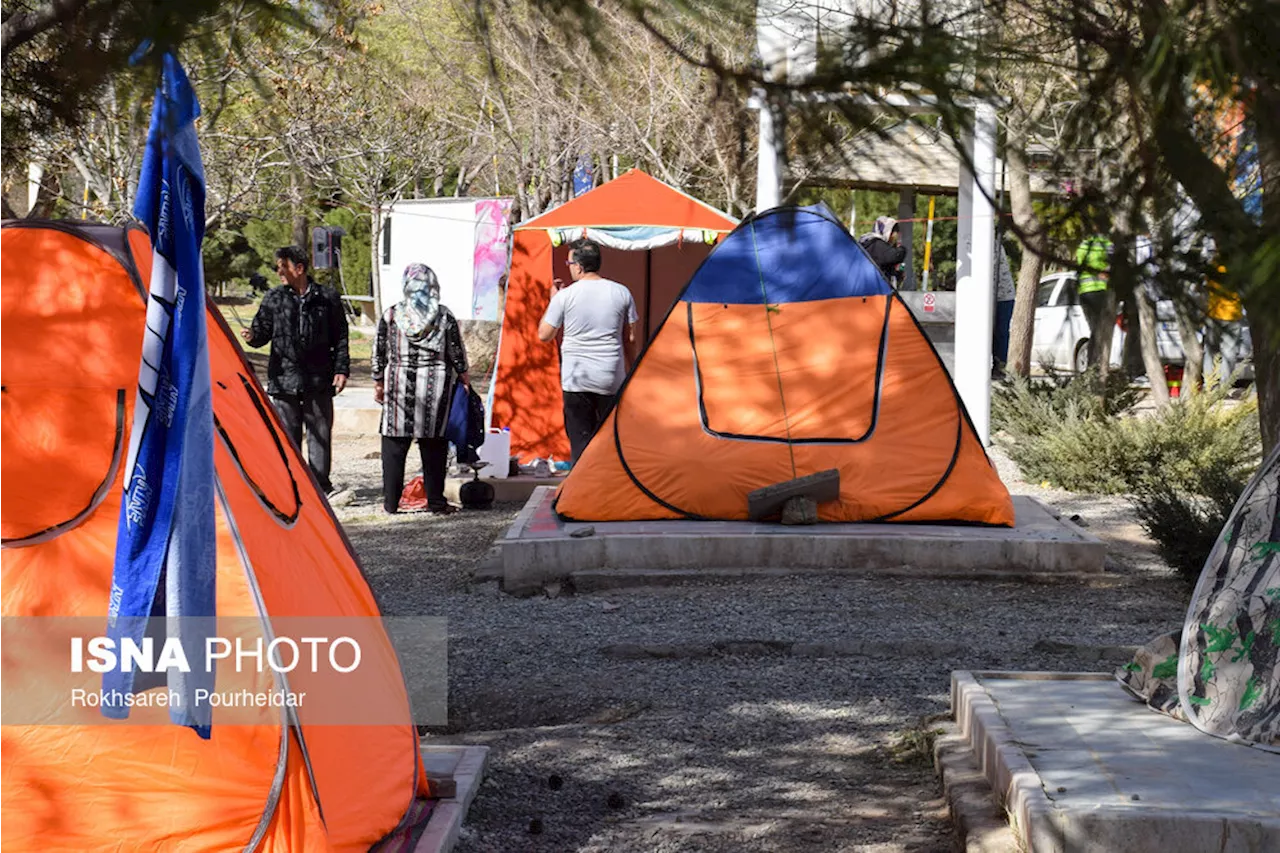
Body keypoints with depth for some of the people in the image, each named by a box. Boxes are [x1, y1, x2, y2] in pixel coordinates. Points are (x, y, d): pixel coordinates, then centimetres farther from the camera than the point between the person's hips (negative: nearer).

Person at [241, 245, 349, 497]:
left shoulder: (327, 298, 4)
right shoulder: (274, 298, 7)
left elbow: (340, 337, 9)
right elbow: (263, 330, 8)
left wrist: (341, 369, 2)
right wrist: (253, 336, -16)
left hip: (318, 381, -1)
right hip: (284, 379, 1)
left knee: (320, 433, 3)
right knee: (287, 435, 2)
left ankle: (322, 485, 12)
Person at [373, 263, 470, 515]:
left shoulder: (390, 316, -2)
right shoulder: (444, 317, -3)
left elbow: (379, 354, 3)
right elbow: (457, 354, 3)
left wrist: (378, 384, 14)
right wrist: (465, 378, 17)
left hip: (398, 385, 0)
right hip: (435, 386, 0)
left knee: (394, 445, 7)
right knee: (433, 446, 5)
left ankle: (391, 501, 9)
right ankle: (436, 502, 8)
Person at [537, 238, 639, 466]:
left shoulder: (564, 296, -6)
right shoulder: (621, 293, 1)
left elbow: (544, 335, 3)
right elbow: (630, 338, 7)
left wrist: (552, 300, 14)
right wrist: (630, 370, 19)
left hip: (576, 379, -2)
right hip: (612, 379, 2)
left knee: (580, 438, 4)